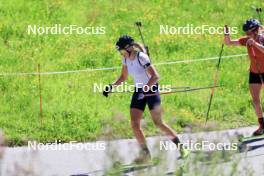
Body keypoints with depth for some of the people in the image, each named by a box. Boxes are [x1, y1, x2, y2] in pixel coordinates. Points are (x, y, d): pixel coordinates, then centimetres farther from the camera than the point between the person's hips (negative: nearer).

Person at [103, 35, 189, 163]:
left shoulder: (141, 57, -22)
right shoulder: (126, 59, 1)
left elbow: (155, 76, -25)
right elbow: (123, 77, 15)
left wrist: (145, 90, -32)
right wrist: (111, 86, 1)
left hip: (151, 90, -7)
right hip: (138, 91, 7)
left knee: (158, 123, -8)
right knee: (134, 124, -4)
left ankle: (180, 147, 5)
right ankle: (145, 153, 6)